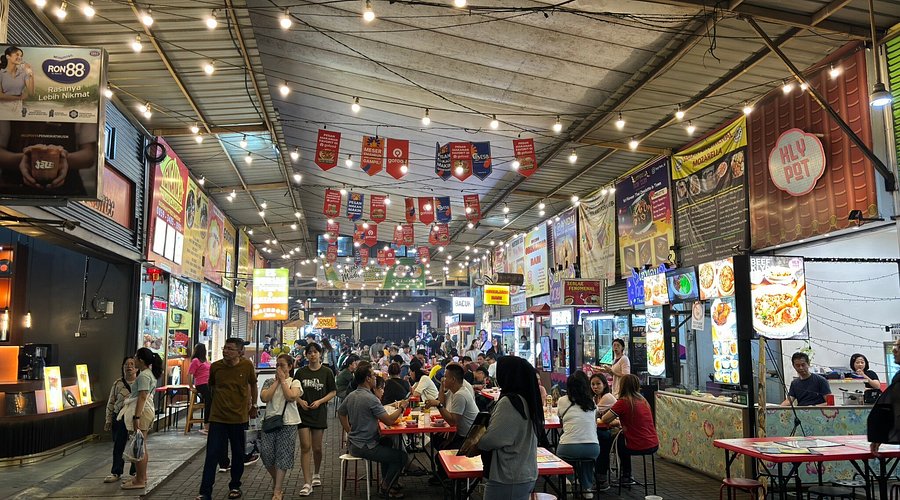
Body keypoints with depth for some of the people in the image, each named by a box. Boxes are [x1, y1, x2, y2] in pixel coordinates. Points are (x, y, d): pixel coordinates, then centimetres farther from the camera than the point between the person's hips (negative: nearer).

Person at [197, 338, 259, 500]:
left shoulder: (247, 365, -8)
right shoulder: (215, 366, -6)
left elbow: (253, 384, 10)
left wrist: (253, 406, 17)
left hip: (239, 417, 0)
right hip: (218, 417, 0)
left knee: (238, 454, 12)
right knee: (212, 454, -3)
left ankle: (235, 486, 29)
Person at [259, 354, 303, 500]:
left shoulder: (295, 382, 3)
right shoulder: (269, 382, 8)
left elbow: (291, 397, -16)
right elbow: (264, 398, -8)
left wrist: (283, 380, -8)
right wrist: (276, 381, -5)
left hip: (288, 423, -2)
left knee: (283, 455, -1)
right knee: (266, 453, -1)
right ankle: (276, 480, 27)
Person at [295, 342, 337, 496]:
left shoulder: (327, 372, 0)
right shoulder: (300, 372, 4)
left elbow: (333, 392, 2)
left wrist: (320, 401, -12)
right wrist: (300, 401, -9)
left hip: (319, 413, 0)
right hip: (303, 413, 0)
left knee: (317, 448, 9)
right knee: (305, 447, -6)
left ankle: (317, 474, 35)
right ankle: (307, 483, -4)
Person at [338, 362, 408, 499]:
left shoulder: (351, 396, 4)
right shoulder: (370, 398, -24)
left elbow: (341, 413, 21)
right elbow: (389, 421, -23)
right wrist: (401, 408, -6)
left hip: (353, 443, 10)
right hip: (364, 447, -10)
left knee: (387, 447, 29)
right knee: (401, 456, 0)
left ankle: (385, 482, 34)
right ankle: (386, 488, 13)